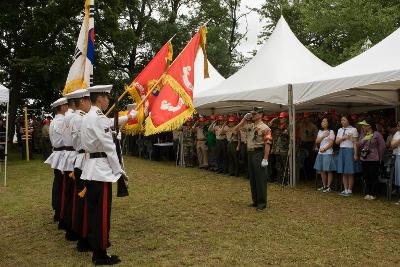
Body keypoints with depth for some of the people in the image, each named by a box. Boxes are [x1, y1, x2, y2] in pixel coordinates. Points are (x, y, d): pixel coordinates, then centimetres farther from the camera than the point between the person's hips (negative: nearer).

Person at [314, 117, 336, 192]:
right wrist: (323, 136, -6)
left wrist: (324, 149, -13)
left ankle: (328, 187, 2)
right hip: (320, 153, 6)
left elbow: (331, 143, -8)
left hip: (328, 153, -6)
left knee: (328, 170, -3)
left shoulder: (331, 131, -2)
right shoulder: (320, 131, 15)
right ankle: (324, 186, 17)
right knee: (321, 170, 7)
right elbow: (317, 142, 7)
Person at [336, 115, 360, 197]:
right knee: (344, 172, 6)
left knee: (350, 172, -1)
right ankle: (345, 189, 14)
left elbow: (355, 143, -7)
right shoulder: (340, 130, 14)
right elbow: (336, 141, 8)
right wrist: (343, 138, -9)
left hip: (350, 150, -5)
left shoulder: (353, 129, -3)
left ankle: (350, 190, 6)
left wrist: (355, 154, -12)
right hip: (341, 151, 5)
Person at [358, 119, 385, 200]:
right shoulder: (363, 135, 13)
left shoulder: (377, 134, -6)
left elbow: (382, 146, -5)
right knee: (366, 177, 8)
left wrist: (379, 158, -1)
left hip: (373, 160, -6)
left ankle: (373, 194, 9)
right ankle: (367, 193, 17)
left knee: (373, 177, 0)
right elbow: (359, 145, 10)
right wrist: (364, 139, -7)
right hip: (364, 159, 6)